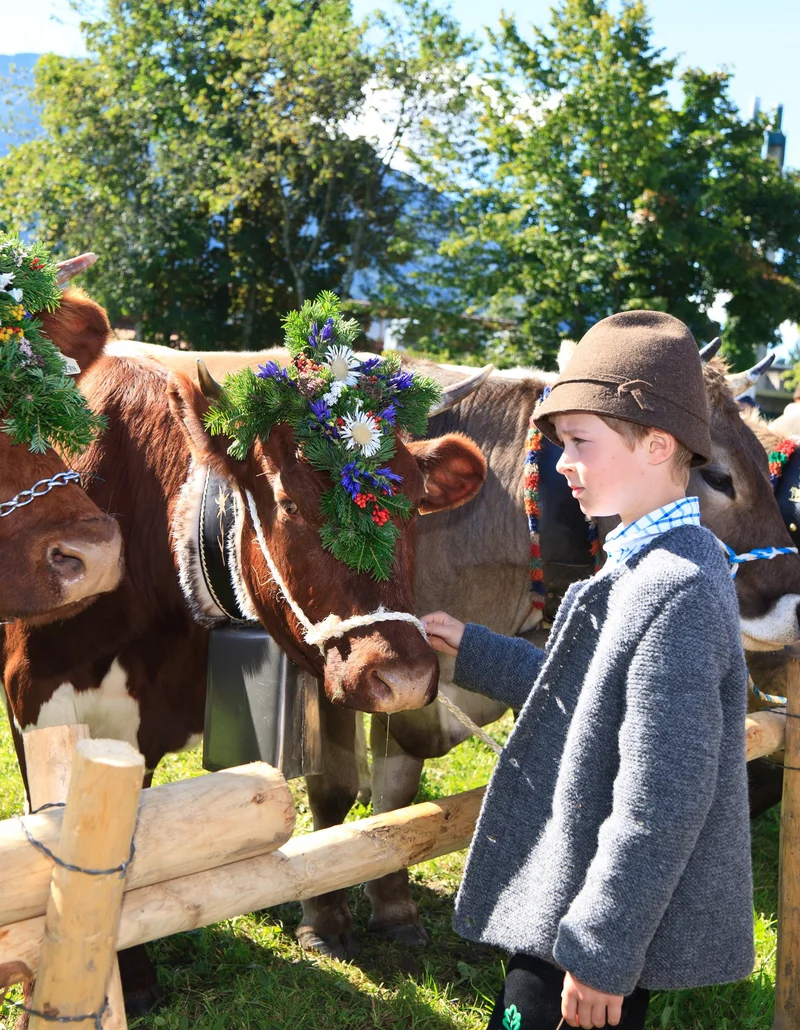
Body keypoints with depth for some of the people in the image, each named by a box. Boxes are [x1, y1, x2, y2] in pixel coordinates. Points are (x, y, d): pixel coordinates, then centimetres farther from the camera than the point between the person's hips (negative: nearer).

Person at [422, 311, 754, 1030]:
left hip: (615, 919, -10)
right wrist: (473, 649, 20)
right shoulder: (650, 566, 7)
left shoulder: (674, 592, -24)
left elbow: (663, 802, -26)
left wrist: (601, 953, -21)